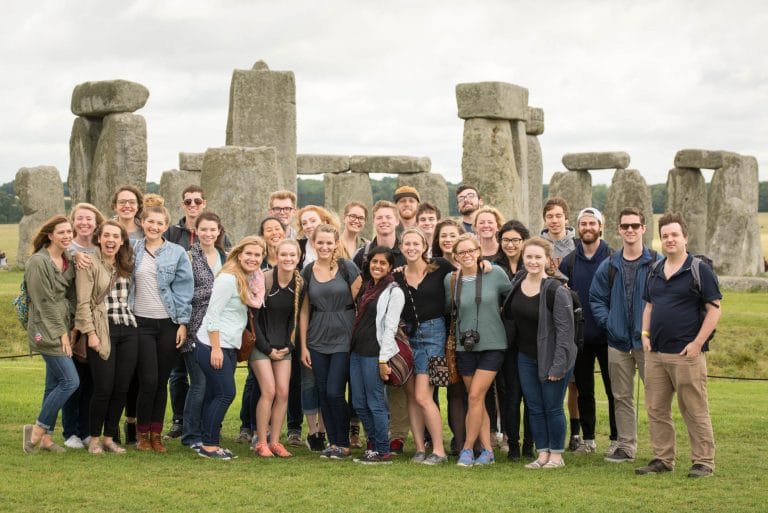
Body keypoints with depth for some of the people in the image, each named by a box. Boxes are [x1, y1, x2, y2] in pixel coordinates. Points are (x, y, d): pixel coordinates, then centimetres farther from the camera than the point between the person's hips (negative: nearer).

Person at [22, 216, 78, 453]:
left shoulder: (69, 261, 11)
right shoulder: (38, 262, -13)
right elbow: (45, 302, -14)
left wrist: (70, 329, 5)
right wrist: (61, 333, -13)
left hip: (62, 329, 8)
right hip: (47, 331, -8)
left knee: (55, 385, 8)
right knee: (71, 381, -12)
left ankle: (46, 438, 15)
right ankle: (37, 429, -1)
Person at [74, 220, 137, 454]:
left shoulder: (125, 265, 16)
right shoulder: (89, 264, -2)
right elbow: (83, 303, -8)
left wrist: (131, 323, 6)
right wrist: (91, 333, -14)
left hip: (128, 329, 5)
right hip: (103, 330, -5)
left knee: (122, 388, 4)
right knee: (104, 387, -6)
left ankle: (110, 437, 15)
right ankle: (94, 439, 9)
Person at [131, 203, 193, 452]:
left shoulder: (177, 253, 2)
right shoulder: (133, 250, 5)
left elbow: (184, 289, 2)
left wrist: (183, 322, -2)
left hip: (168, 323, 1)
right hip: (141, 322, 0)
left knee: (162, 381, 3)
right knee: (148, 380, -8)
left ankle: (156, 434, 14)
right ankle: (142, 433, 7)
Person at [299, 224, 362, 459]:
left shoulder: (347, 268, -5)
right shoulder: (308, 272, 6)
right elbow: (304, 310, 9)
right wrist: (303, 346, 7)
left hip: (343, 339, -4)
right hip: (318, 341, 4)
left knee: (334, 392, -9)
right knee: (323, 393, 6)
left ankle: (343, 444, 6)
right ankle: (332, 441, 18)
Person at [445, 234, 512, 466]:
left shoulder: (495, 274, -7)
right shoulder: (451, 280, 0)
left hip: (492, 345, -3)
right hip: (465, 346, 3)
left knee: (475, 396, -11)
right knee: (476, 401, 6)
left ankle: (467, 449, -2)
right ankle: (487, 450, 14)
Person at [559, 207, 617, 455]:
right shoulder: (568, 261, 6)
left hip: (607, 335, -3)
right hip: (579, 336, 3)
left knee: (614, 389, 3)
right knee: (584, 390, 9)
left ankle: (617, 439, 11)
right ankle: (588, 439, 19)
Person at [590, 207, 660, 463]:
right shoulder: (609, 266, 9)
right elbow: (596, 298, 15)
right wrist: (607, 322, 2)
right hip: (618, 342, 4)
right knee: (621, 397, 10)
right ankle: (625, 446, 19)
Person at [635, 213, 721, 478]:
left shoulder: (699, 269, -6)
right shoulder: (656, 270, 13)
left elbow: (714, 309, -8)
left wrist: (698, 343, -14)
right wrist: (645, 334, 9)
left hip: (686, 354, -6)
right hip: (655, 353, 7)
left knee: (695, 411, -1)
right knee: (656, 409, 9)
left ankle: (704, 462, 6)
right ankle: (662, 459, 19)